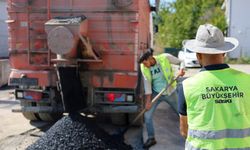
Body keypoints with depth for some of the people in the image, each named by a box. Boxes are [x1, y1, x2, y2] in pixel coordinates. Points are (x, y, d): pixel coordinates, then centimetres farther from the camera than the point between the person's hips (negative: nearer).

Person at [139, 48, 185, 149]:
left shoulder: (165, 58, -21)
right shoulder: (144, 68, -14)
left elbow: (181, 62, -7)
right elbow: (147, 83, -11)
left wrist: (182, 70, -27)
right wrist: (148, 101, -12)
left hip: (170, 93, -1)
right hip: (156, 93, 1)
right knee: (147, 115, -5)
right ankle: (151, 138, 15)